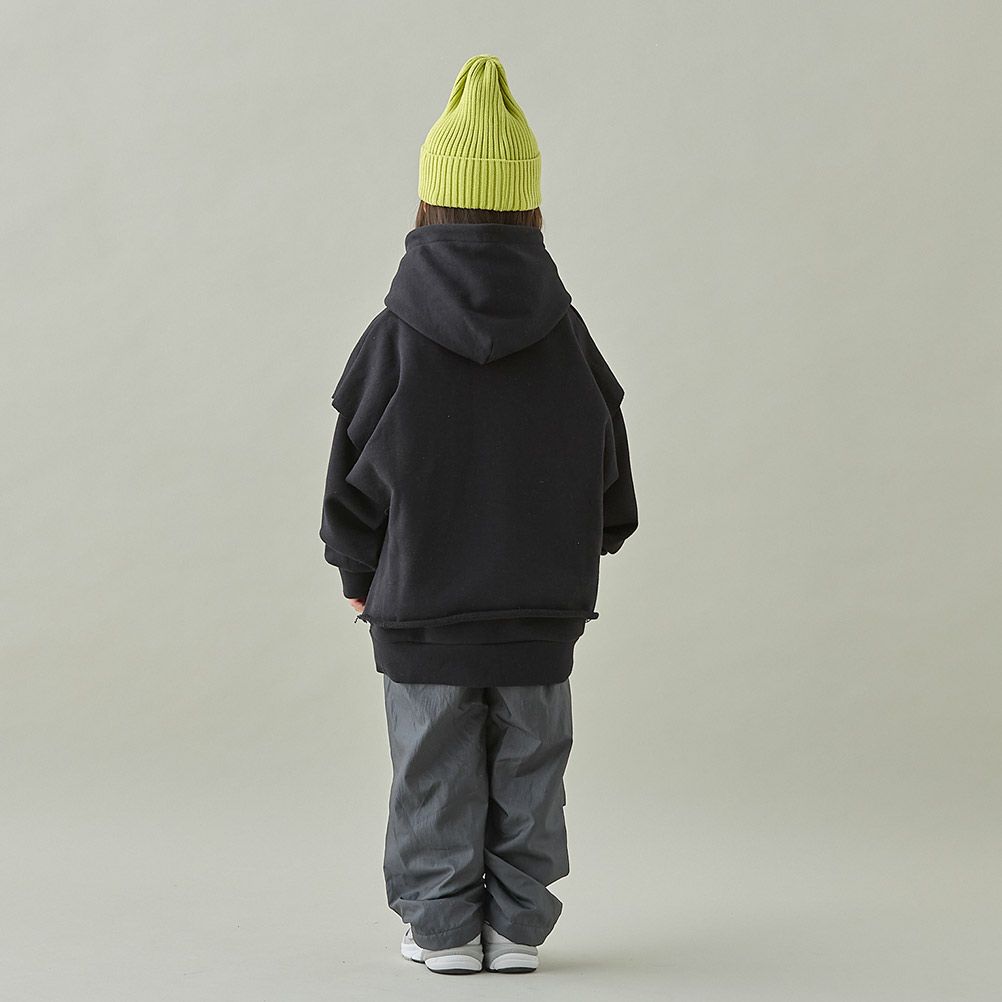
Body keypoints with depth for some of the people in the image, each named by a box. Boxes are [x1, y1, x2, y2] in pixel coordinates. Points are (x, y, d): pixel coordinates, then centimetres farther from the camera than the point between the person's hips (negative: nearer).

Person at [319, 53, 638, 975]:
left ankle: (443, 927, 14)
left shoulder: (394, 341, -11)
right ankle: (518, 927, 16)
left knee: (436, 775, 8)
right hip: (543, 609, 2)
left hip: (419, 614, -2)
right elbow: (611, 485, 4)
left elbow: (355, 482, -5)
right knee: (527, 770, 11)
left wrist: (361, 578, 10)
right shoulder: (568, 341, -4)